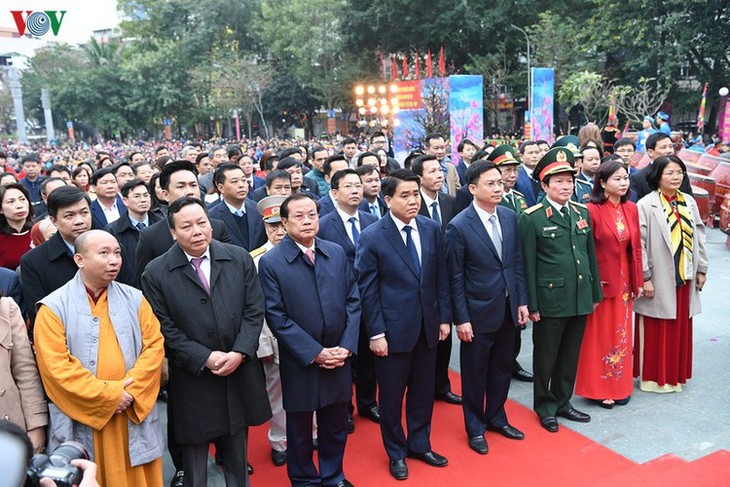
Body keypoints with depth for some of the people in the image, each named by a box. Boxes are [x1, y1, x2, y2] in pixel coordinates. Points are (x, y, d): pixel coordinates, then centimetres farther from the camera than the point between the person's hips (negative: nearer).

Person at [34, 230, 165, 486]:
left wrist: (130, 390, -13)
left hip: (135, 416, 3)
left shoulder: (135, 299, 5)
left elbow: (154, 345, 1)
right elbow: (57, 367, -12)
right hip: (82, 422, -2)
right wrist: (110, 395, -15)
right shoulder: (54, 307, -6)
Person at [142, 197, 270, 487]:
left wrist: (239, 352, -14)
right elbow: (165, 329, -9)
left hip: (239, 374, 2)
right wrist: (204, 358, -17)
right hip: (193, 381, -2)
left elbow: (254, 310, -2)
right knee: (195, 461, 16)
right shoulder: (156, 273, -8)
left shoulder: (239, 258, -2)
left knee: (237, 456, 21)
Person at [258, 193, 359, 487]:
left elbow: (353, 301, 3)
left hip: (339, 359, 4)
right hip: (300, 363, -3)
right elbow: (277, 317, -13)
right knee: (299, 429, 15)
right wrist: (315, 353, -16)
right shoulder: (271, 262, -10)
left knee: (336, 425, 18)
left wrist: (346, 346, -7)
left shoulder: (337, 253, 3)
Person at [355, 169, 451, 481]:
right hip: (394, 330, -4)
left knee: (423, 391, 17)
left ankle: (420, 445, 39)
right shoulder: (371, 237, -11)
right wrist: (376, 333, -11)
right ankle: (396, 453, 33)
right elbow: (367, 289, -10)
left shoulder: (432, 229, 1)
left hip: (427, 327, 4)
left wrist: (444, 317, 4)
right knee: (392, 396, 12)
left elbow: (441, 278, 6)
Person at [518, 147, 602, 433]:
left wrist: (595, 292, 13)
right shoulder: (531, 218, -11)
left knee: (570, 356, 17)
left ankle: (563, 402, 34)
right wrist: (531, 304, -12)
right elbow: (528, 265, -11)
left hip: (580, 299, 6)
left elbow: (591, 255, 13)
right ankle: (545, 407, 26)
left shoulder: (582, 212, 8)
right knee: (546, 357, 9)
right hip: (550, 300, -5)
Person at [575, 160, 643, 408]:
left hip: (624, 280, 6)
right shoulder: (592, 210, -14)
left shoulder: (631, 209, 5)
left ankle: (619, 385, 29)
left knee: (621, 334, 14)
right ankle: (599, 389, 19)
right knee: (600, 334, 5)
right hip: (601, 281, -6)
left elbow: (636, 247, 8)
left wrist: (638, 281, 8)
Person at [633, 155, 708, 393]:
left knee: (680, 329, 14)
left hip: (684, 278, 6)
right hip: (658, 281, -5)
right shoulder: (645, 205, -10)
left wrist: (701, 269, 10)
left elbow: (698, 237, 12)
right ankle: (653, 377, 17)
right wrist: (644, 278, -15)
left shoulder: (689, 202, 7)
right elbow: (639, 244, -13)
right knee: (656, 331, 3)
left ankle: (676, 374, 28)